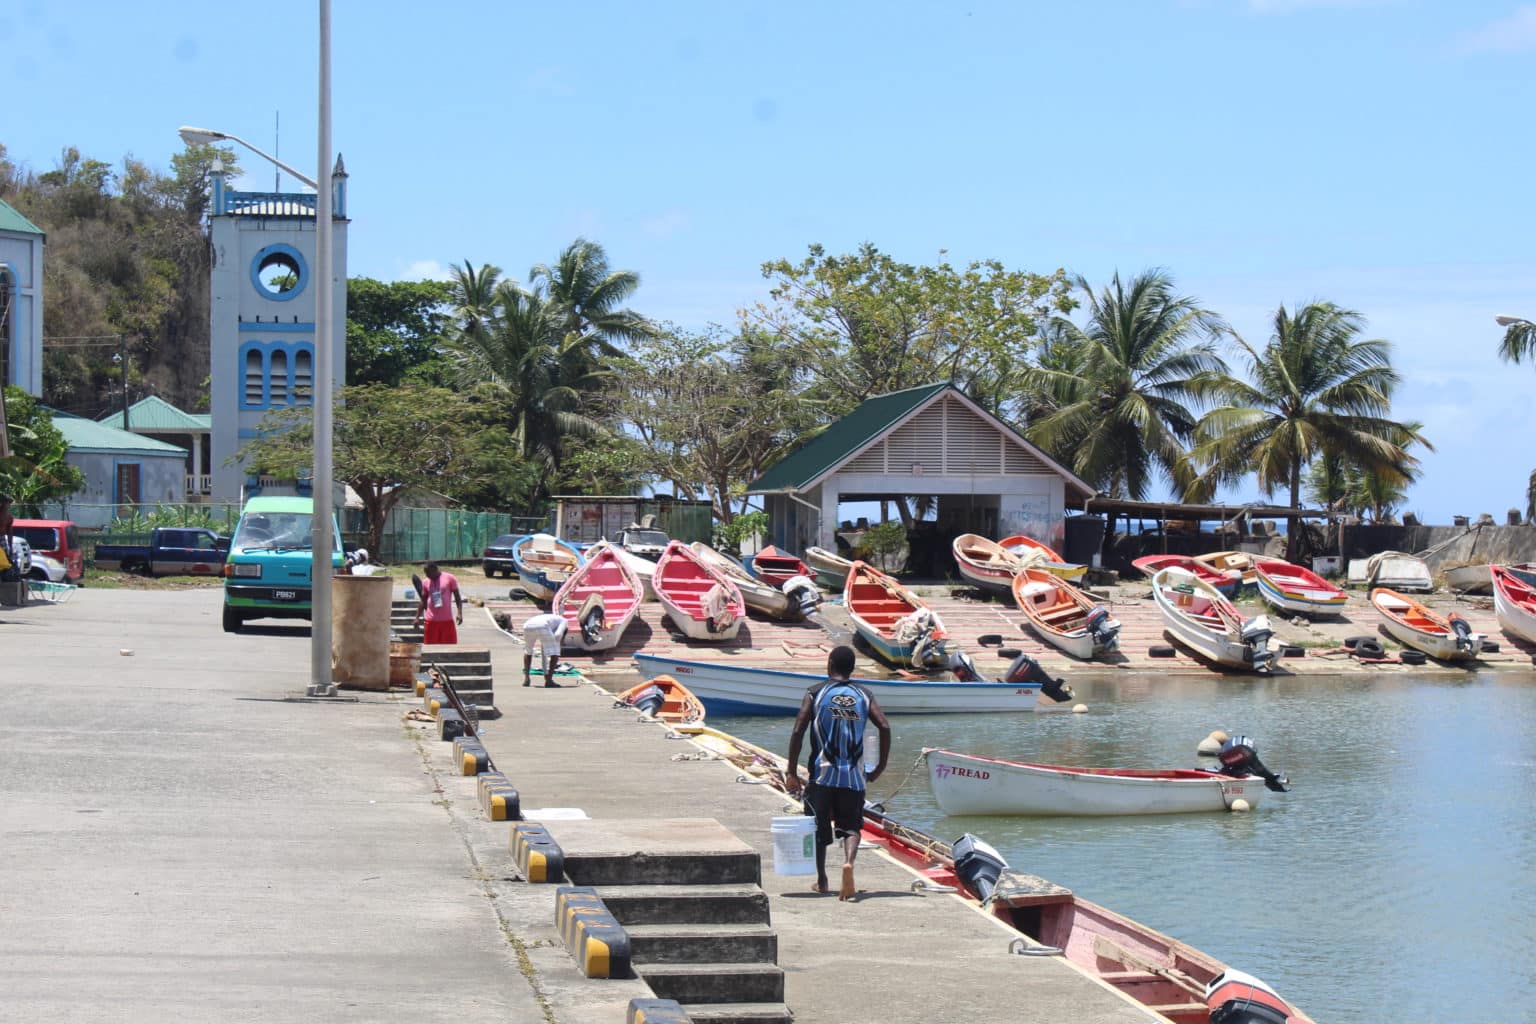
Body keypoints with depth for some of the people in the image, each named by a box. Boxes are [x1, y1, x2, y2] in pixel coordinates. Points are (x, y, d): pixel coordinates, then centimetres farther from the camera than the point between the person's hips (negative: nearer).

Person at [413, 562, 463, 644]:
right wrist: (417, 617, 10)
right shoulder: (426, 583, 7)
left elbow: (457, 597, -1)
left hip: (447, 620, -2)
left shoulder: (449, 578, -2)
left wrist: (459, 613, -11)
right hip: (431, 621, 2)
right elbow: (423, 602, 15)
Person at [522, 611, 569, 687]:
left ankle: (526, 678, 22)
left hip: (527, 626, 6)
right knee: (555, 653, 9)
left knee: (528, 651, 31)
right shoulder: (563, 621, 29)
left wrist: (546, 673, 46)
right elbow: (557, 635, 4)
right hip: (542, 626, -6)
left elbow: (543, 653, 44)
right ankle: (549, 680, 3)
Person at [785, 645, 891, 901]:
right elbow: (885, 727, -3)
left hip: (822, 773, -1)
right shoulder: (864, 695, 8)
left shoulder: (816, 693, 2)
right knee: (851, 826, 4)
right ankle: (849, 862, -26)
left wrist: (792, 772, -2)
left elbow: (798, 731, -5)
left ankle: (821, 881, 20)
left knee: (818, 828, 13)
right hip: (853, 776, 1)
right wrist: (881, 767, 5)